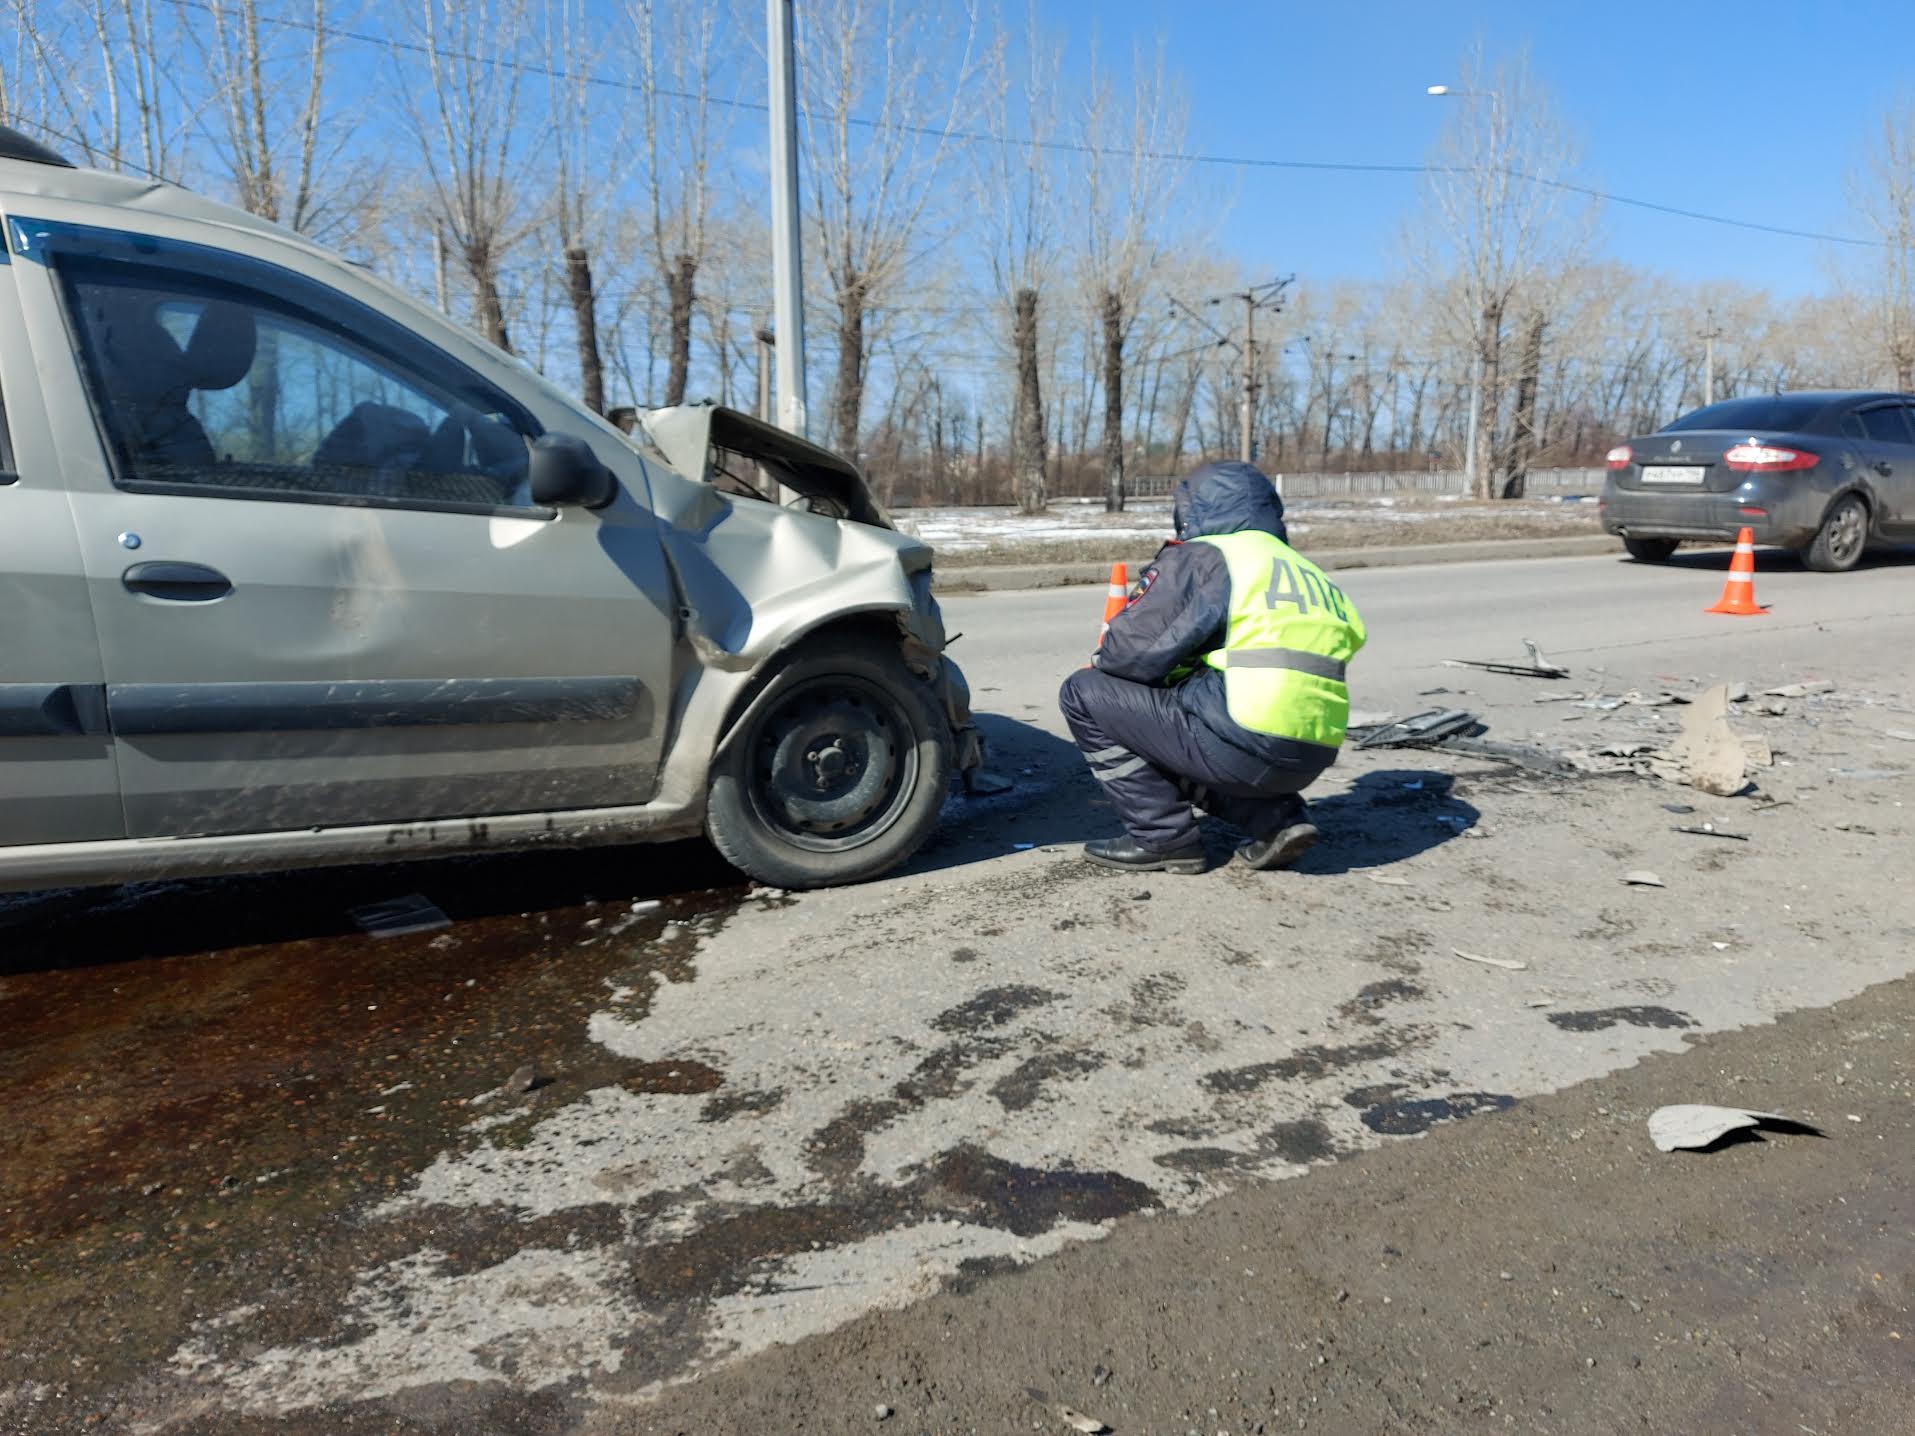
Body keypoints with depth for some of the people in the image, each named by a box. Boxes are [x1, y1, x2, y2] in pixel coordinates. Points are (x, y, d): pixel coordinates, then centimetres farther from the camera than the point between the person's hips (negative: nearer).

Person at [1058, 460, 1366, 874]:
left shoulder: (1201, 557, 0)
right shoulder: (1309, 571, 22)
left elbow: (1129, 653, -8)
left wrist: (1102, 663, 17)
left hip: (1244, 745, -8)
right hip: (1311, 758, 8)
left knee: (1083, 692, 5)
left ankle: (1163, 837, 2)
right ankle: (1276, 818, 13)